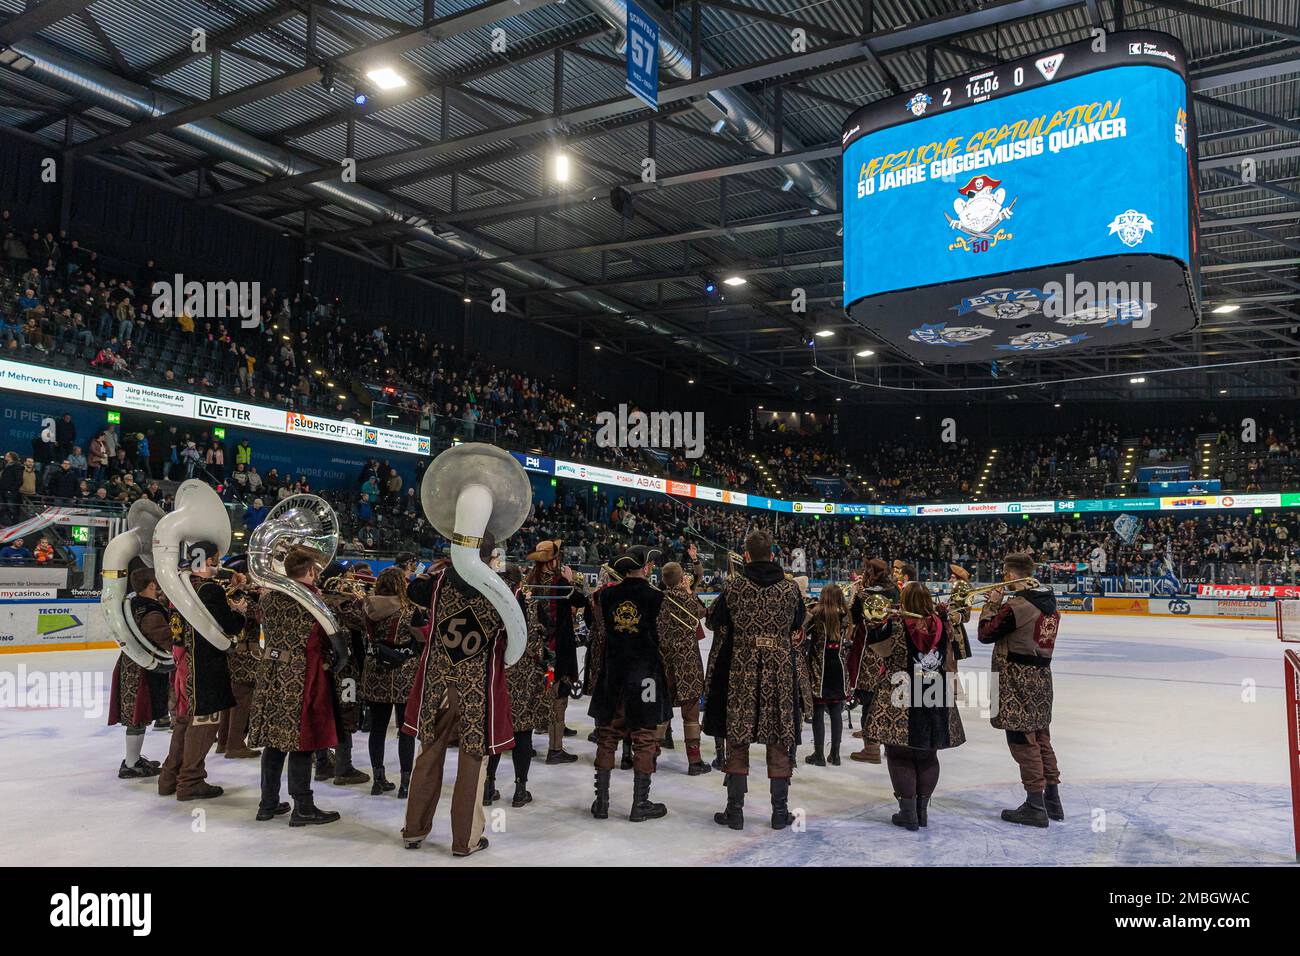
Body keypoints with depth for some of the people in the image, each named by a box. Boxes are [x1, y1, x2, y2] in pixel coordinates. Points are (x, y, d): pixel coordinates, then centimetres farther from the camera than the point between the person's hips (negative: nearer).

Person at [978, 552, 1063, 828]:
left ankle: (1035, 806, 6)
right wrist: (1002, 604, 7)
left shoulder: (1016, 605, -19)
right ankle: (1052, 800, 26)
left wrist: (992, 605, -1)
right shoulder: (1049, 601, 6)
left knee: (1023, 741, 0)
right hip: (1042, 675, 8)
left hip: (1018, 681, -8)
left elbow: (986, 634, -12)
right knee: (1041, 739, 17)